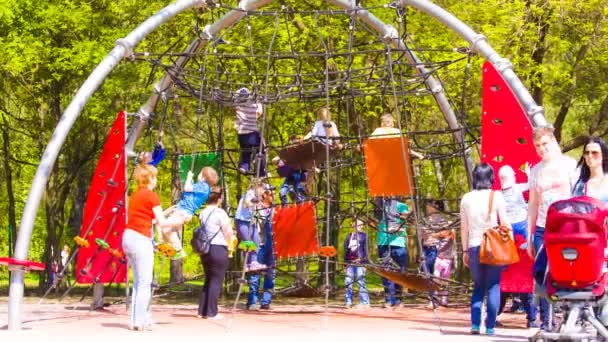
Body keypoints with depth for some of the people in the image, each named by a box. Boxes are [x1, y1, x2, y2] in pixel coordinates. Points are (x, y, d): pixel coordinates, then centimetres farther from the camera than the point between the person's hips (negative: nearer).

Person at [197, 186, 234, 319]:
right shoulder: (220, 213, -11)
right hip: (219, 249, -7)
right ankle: (212, 312, -1)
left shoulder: (202, 213, 9)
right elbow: (228, 234, -9)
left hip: (205, 249, 7)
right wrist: (229, 225, 9)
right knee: (216, 280, -1)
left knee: (208, 279, 16)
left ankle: (202, 311, 15)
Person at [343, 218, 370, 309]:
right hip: (350, 263, 4)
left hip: (360, 263, -4)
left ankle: (364, 302, -6)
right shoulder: (349, 237, 17)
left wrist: (364, 261, -8)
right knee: (348, 282, 0)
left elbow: (365, 250, 3)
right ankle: (349, 302, 7)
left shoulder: (363, 236, 8)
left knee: (360, 281, -8)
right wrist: (345, 263, 15)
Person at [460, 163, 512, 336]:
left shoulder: (466, 198, 5)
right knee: (494, 286, 4)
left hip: (474, 247, 3)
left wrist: (465, 251, 14)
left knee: (478, 286, 14)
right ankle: (490, 326, -1)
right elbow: (505, 223, -4)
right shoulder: (496, 196, -3)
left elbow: (464, 227, 7)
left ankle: (475, 324, 3)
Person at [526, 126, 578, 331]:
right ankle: (545, 322, 4)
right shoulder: (535, 171, 14)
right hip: (542, 229, 4)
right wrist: (529, 235, 14)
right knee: (541, 275, -2)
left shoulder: (569, 165, 2)